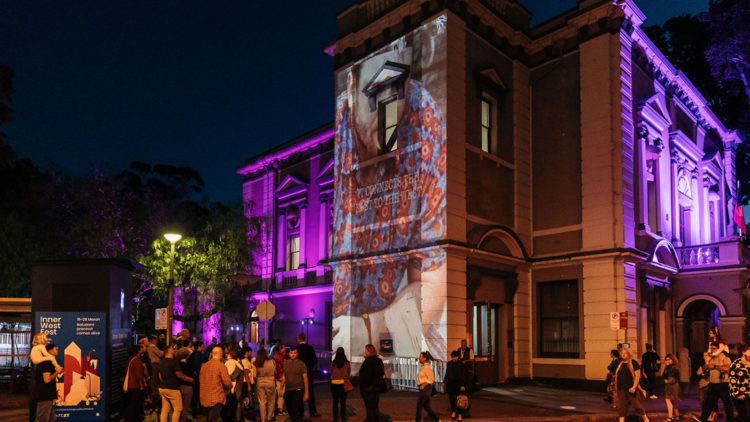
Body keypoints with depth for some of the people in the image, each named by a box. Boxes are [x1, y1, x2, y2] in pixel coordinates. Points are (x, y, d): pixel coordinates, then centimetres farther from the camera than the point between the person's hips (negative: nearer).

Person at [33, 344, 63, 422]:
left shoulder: (47, 362, 17)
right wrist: (57, 372, -14)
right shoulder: (47, 363, -16)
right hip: (44, 397, -11)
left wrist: (56, 372, 16)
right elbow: (47, 379, -25)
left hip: (45, 396, 11)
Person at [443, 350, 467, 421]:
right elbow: (446, 373, 13)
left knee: (459, 399, 0)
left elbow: (463, 375, -7)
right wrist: (444, 381, 13)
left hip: (458, 383, -3)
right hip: (450, 384, 3)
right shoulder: (449, 363, 4)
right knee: (452, 398, 3)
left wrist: (463, 385, -11)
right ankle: (453, 412, 28)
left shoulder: (460, 364, -6)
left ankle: (460, 415, 11)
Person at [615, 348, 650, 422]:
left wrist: (634, 387, -19)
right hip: (621, 388, 5)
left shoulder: (633, 363, -7)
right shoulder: (621, 364, 11)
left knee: (636, 403, 3)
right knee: (622, 405, 4)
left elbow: (637, 375, -12)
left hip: (630, 388, -5)